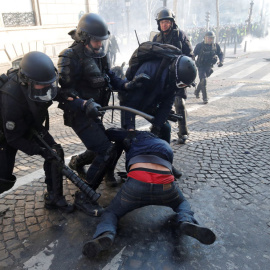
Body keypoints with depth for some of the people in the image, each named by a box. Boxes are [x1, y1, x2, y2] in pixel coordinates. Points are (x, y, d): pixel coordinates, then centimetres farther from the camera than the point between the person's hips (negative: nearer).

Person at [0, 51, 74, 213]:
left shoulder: (39, 79, -22)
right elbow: (13, 138, -27)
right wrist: (39, 151, -28)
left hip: (33, 127, 6)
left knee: (56, 152, -10)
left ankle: (54, 198, 4)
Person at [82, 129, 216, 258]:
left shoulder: (137, 136, 29)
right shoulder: (166, 146, 37)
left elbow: (109, 132, 38)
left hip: (137, 183, -2)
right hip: (165, 186, 2)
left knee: (111, 213, 22)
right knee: (182, 204, 35)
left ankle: (106, 234, -14)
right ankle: (187, 221, -2)